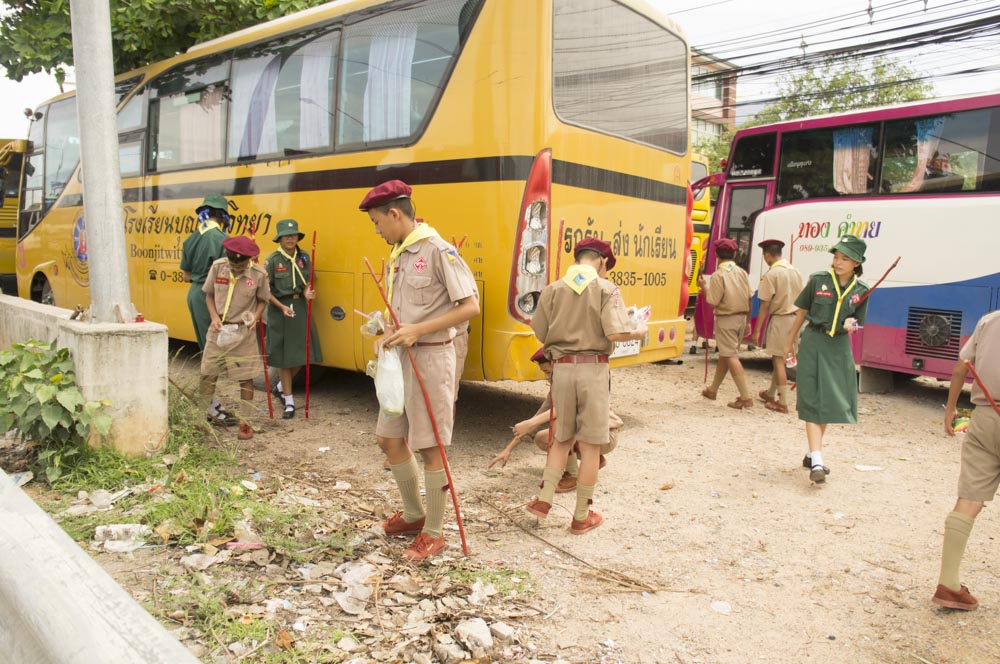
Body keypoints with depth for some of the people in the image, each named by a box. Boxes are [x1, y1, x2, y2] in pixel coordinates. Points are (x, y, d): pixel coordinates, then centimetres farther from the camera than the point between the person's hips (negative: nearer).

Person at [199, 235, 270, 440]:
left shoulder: (258, 274, -10)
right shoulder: (218, 267, -6)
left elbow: (262, 300, 5)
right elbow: (209, 295, 6)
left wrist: (255, 317, -13)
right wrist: (214, 317, -7)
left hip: (243, 333, -2)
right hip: (219, 329, 3)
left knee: (246, 378, 1)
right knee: (207, 375, 9)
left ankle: (245, 422, 14)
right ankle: (209, 413, 31)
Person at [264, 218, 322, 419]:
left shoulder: (303, 257, 4)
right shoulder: (272, 261, -9)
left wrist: (307, 292, -11)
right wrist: (282, 307, -19)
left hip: (300, 308, 4)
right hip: (279, 309, -4)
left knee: (301, 354, 7)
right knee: (284, 357, 3)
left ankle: (281, 387, 34)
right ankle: (289, 402, 14)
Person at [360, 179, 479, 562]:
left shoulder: (438, 250, -13)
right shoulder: (397, 255, 12)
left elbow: (470, 307, -17)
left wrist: (418, 330, -21)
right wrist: (389, 335, -1)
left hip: (430, 357, -9)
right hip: (401, 358, 9)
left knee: (429, 448, 0)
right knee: (389, 439, 15)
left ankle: (433, 533, 17)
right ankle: (413, 515, 34)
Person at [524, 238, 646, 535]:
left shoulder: (553, 289, 4)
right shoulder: (606, 289, -5)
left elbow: (540, 333, 3)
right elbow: (614, 333, -15)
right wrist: (639, 332, 4)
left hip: (562, 368, 3)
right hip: (593, 369, -3)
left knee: (562, 438, 21)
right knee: (590, 444, 7)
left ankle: (544, 499, 15)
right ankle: (582, 516, 16)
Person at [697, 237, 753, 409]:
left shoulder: (718, 275, -14)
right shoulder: (742, 272, 4)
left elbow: (713, 302, -16)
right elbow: (749, 299, 6)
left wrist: (703, 286, -1)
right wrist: (748, 322, 14)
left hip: (726, 320, -7)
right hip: (741, 318, 7)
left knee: (731, 357, -5)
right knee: (724, 354, 18)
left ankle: (746, 397, -9)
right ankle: (712, 390, 31)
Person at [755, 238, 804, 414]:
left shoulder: (771, 274, -13)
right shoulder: (796, 272, 9)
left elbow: (765, 305, -14)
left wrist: (757, 329, -9)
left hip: (779, 319, -7)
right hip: (795, 318, 7)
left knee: (778, 360, -1)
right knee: (779, 358, 19)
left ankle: (782, 403, 2)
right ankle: (770, 393, 33)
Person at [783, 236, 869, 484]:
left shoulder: (860, 291, 1)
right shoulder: (818, 280, -5)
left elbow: (857, 322, 11)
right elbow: (802, 312, 5)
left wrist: (851, 324, -13)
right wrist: (790, 341, 12)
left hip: (839, 348, 3)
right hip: (813, 343, -3)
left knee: (829, 403, 9)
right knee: (813, 403, -5)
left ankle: (812, 454, 26)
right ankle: (817, 462, -8)